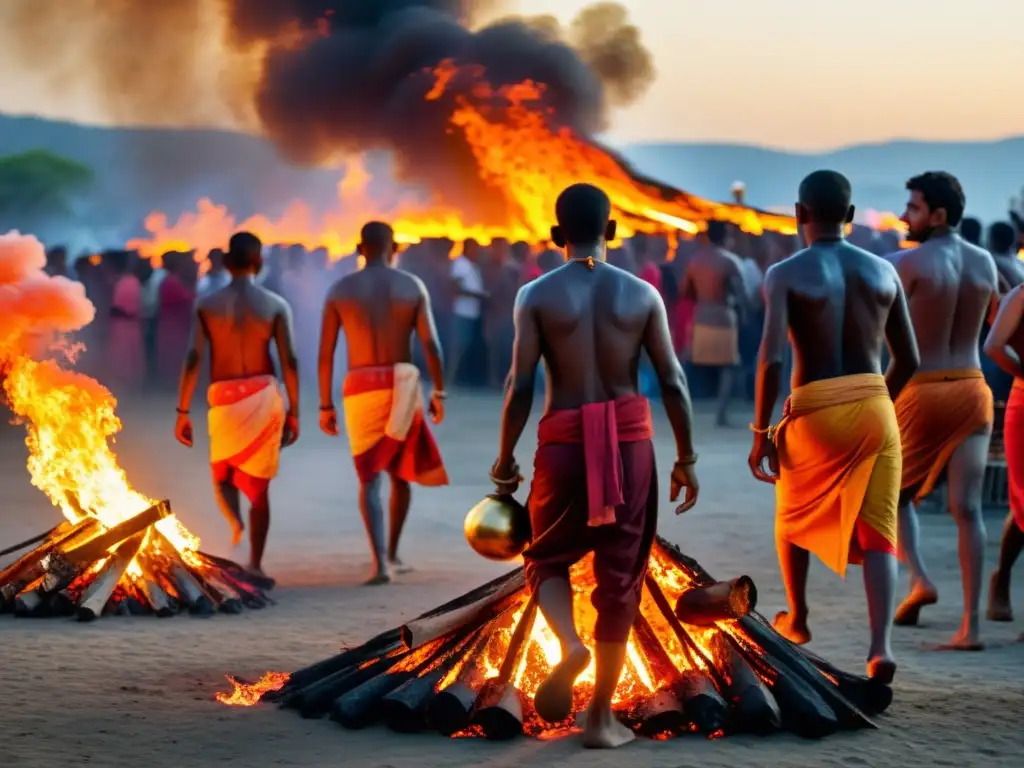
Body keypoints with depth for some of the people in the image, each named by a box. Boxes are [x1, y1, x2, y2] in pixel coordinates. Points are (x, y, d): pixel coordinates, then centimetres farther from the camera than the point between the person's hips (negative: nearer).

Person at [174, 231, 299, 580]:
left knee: (222, 476, 18)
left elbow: (192, 360, -7)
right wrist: (293, 413, 2)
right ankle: (255, 564, 5)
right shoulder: (276, 305, -2)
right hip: (265, 396, 0)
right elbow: (289, 362, -5)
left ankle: (235, 521, -15)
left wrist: (182, 412, -3)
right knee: (258, 485, 10)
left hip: (225, 400, 0)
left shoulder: (206, 305, -2)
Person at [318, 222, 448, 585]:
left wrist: (325, 405, 6)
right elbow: (431, 344, -6)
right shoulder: (412, 286, 0)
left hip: (361, 388, 0)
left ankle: (380, 562, -16)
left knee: (369, 479, 0)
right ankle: (392, 554, 27)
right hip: (402, 385, 1)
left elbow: (325, 353, 0)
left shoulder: (340, 290, 1)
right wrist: (439, 392, 2)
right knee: (400, 473, 20)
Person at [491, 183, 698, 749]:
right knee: (618, 576, 9)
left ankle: (569, 645, -11)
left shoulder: (536, 295, -3)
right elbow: (673, 383, -1)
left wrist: (505, 460, 3)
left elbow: (520, 387, -7)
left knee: (548, 557, 20)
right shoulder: (642, 294, 2)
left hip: (564, 444, -1)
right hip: (630, 444, 1)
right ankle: (602, 717, 11)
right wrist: (686, 459, 8)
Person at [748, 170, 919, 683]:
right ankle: (880, 645, -15)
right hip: (874, 408, 2)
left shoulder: (785, 274, -6)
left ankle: (796, 618, 41)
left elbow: (771, 358, -16)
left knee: (793, 515, 25)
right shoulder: (883, 272, 6)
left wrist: (761, 432, -7)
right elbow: (908, 360, 9)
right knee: (876, 529, 3)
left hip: (815, 411, -2)